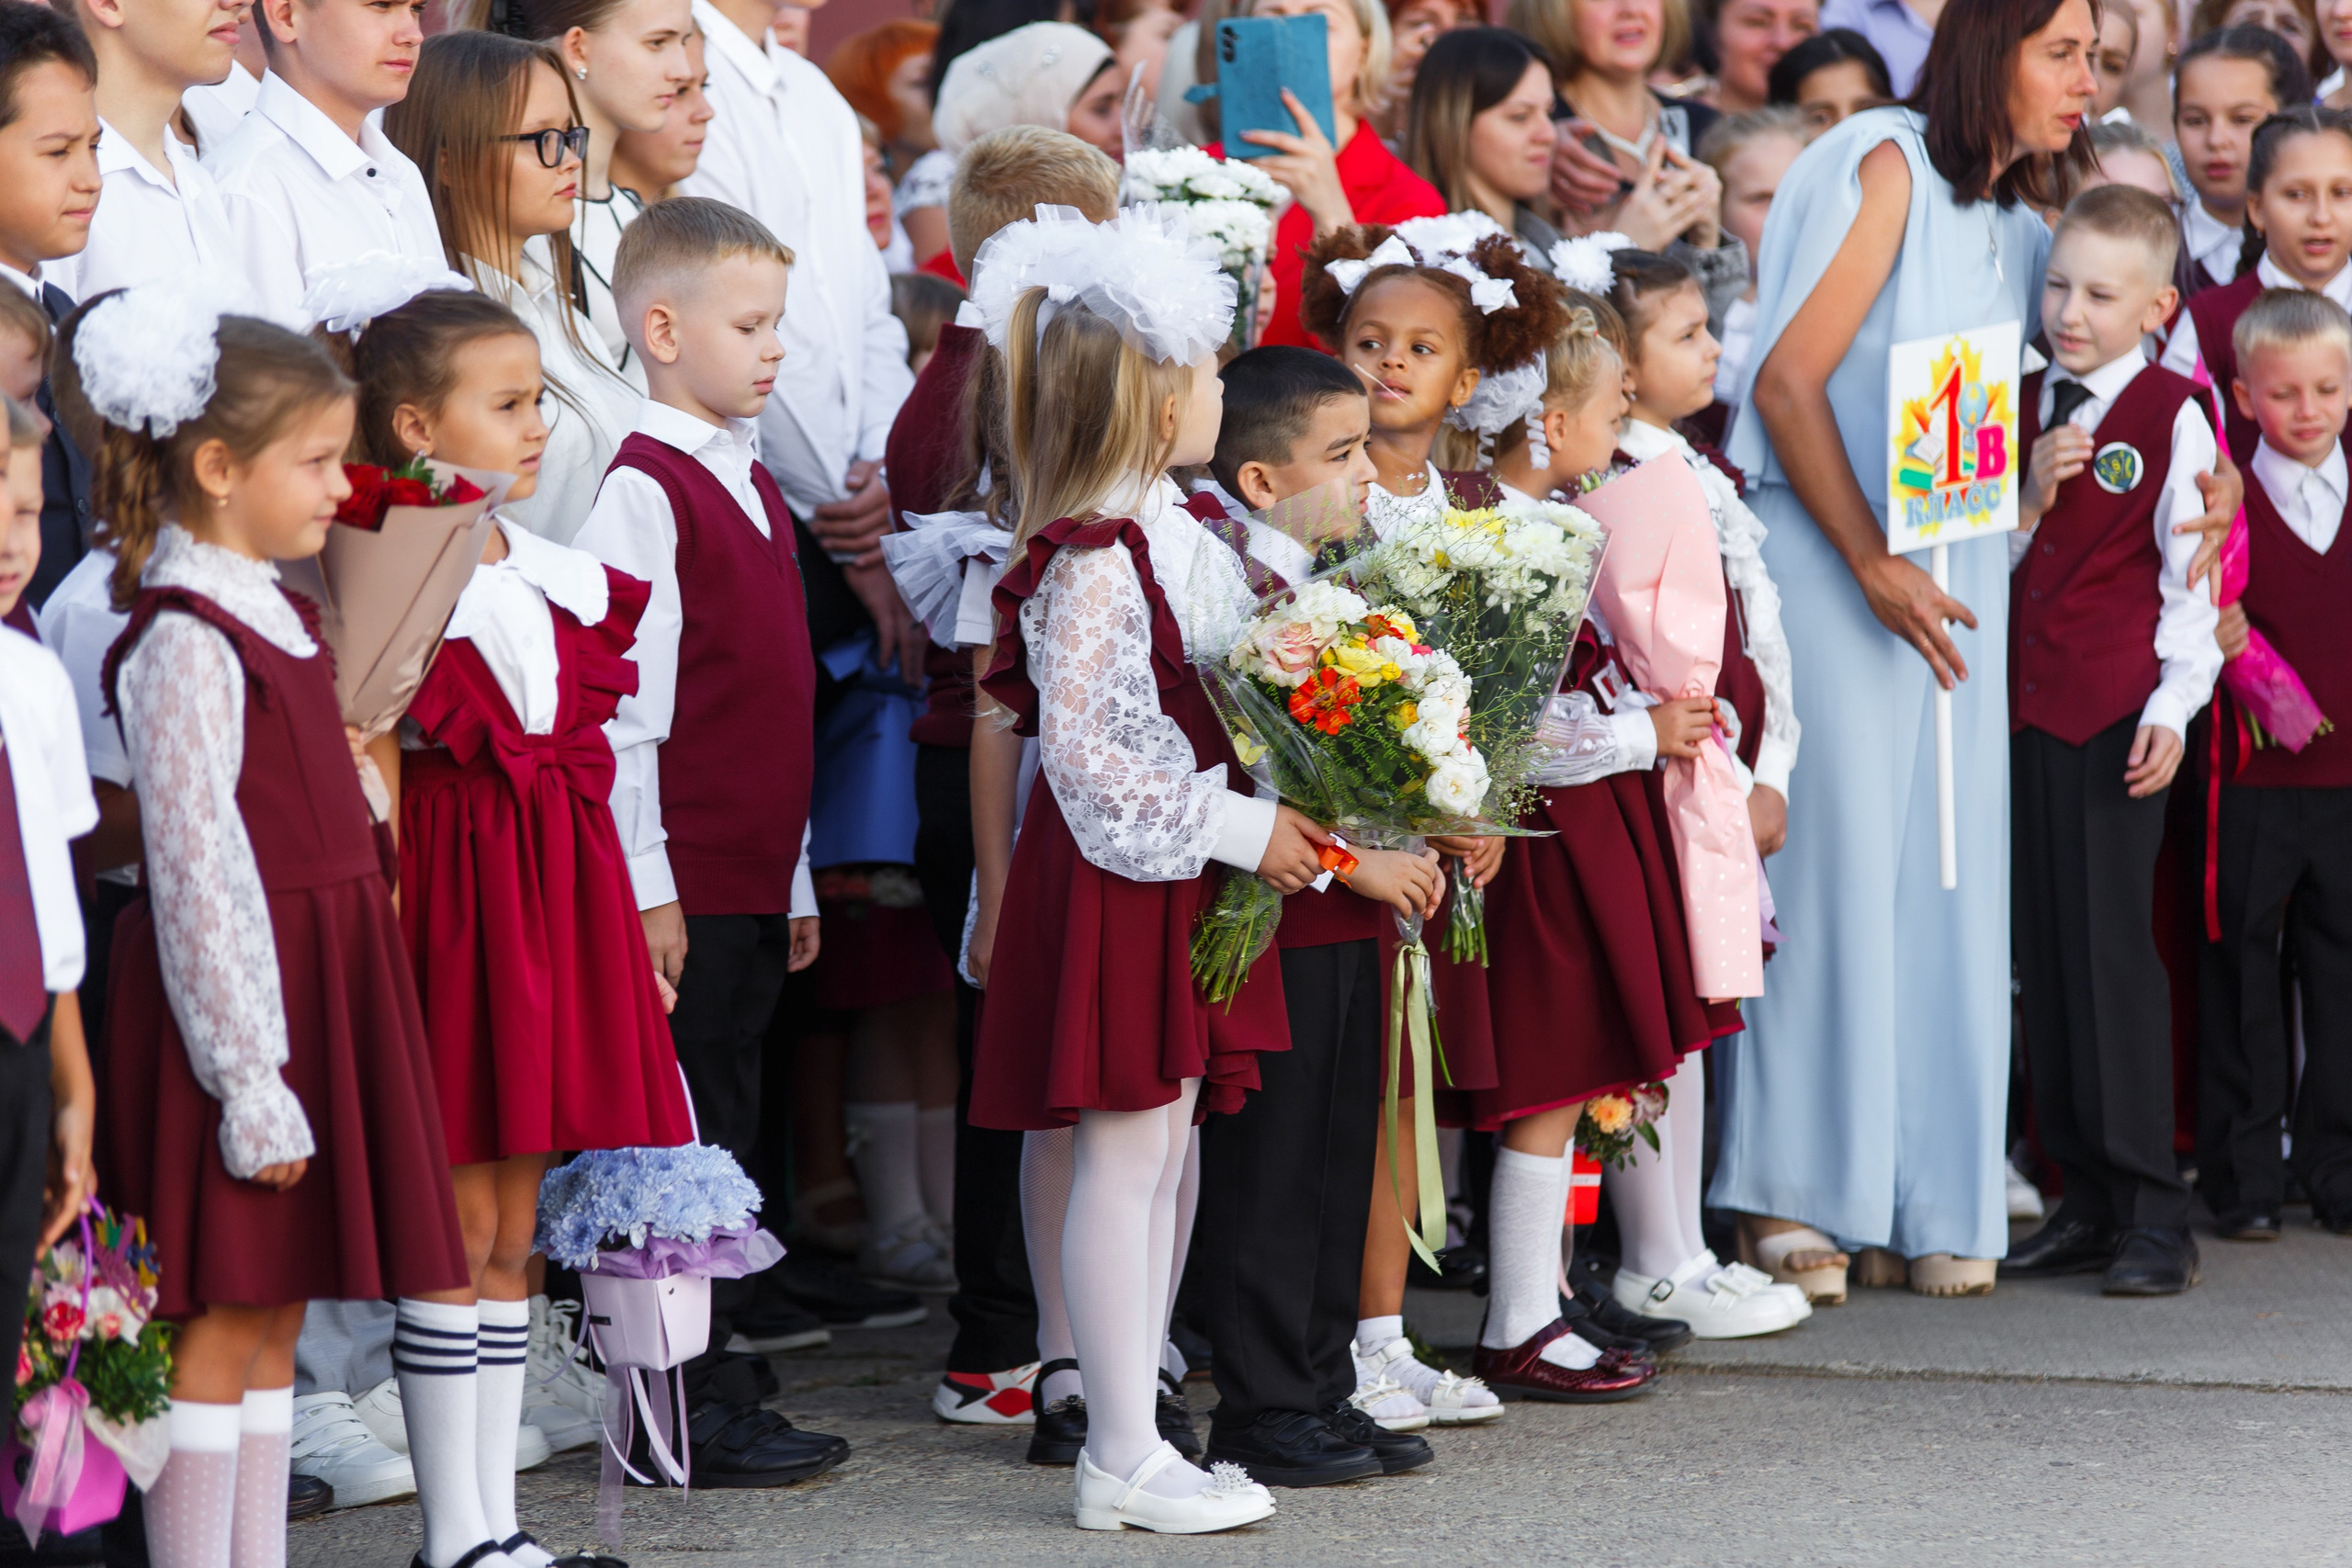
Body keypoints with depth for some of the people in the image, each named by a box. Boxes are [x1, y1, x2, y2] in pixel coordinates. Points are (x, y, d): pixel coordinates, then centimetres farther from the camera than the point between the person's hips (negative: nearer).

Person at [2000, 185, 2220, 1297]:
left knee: (2112, 943, -9)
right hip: (2026, 701, 6)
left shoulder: (2173, 416, -4)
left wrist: (2175, 705, -12)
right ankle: (2085, 1200, 14)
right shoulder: (2021, 407, 13)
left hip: (2119, 708, -6)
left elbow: (2193, 573, -6)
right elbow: (1990, 562, 15)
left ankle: (2152, 1214, -4)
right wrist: (2030, 494, -4)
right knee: (2043, 948, 7)